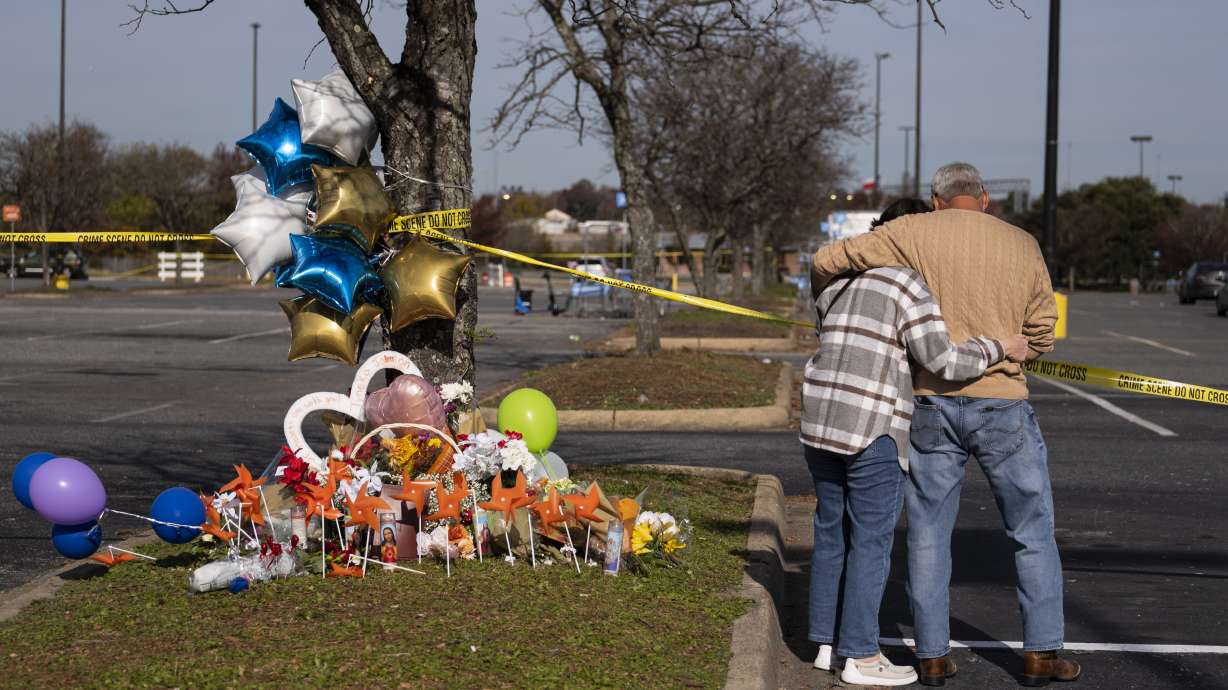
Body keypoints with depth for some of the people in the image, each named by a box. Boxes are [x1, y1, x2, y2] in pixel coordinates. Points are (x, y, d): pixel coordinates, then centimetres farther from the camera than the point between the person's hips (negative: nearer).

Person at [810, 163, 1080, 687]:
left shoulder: (915, 233, -2)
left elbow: (825, 262, -2)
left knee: (929, 535, 11)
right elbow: (1040, 336, 7)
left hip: (934, 404, 0)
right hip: (1003, 408, 0)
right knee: (1033, 533, 13)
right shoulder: (1023, 246, 3)